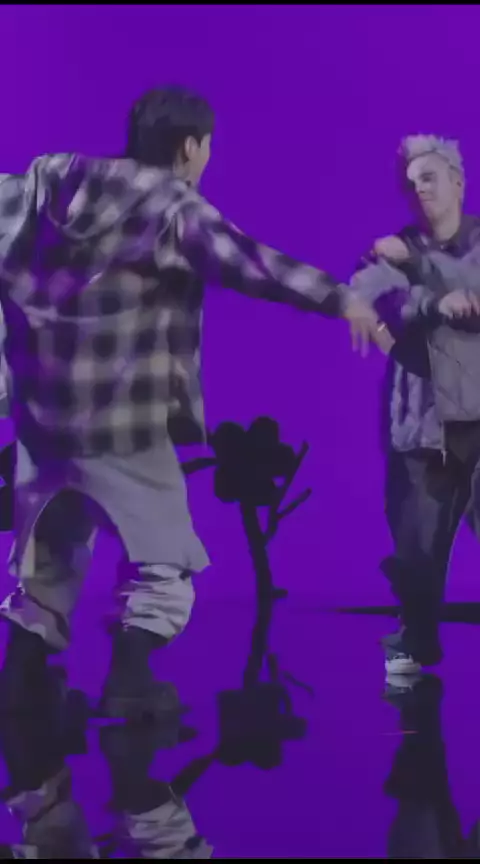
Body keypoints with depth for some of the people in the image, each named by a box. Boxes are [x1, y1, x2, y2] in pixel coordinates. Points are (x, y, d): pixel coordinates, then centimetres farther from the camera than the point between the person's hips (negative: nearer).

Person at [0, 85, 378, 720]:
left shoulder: (55, 179, 8)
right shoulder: (172, 207, -11)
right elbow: (248, 263, -23)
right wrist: (341, 300, -24)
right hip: (119, 419, -6)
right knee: (164, 562, 10)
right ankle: (129, 686, 4)